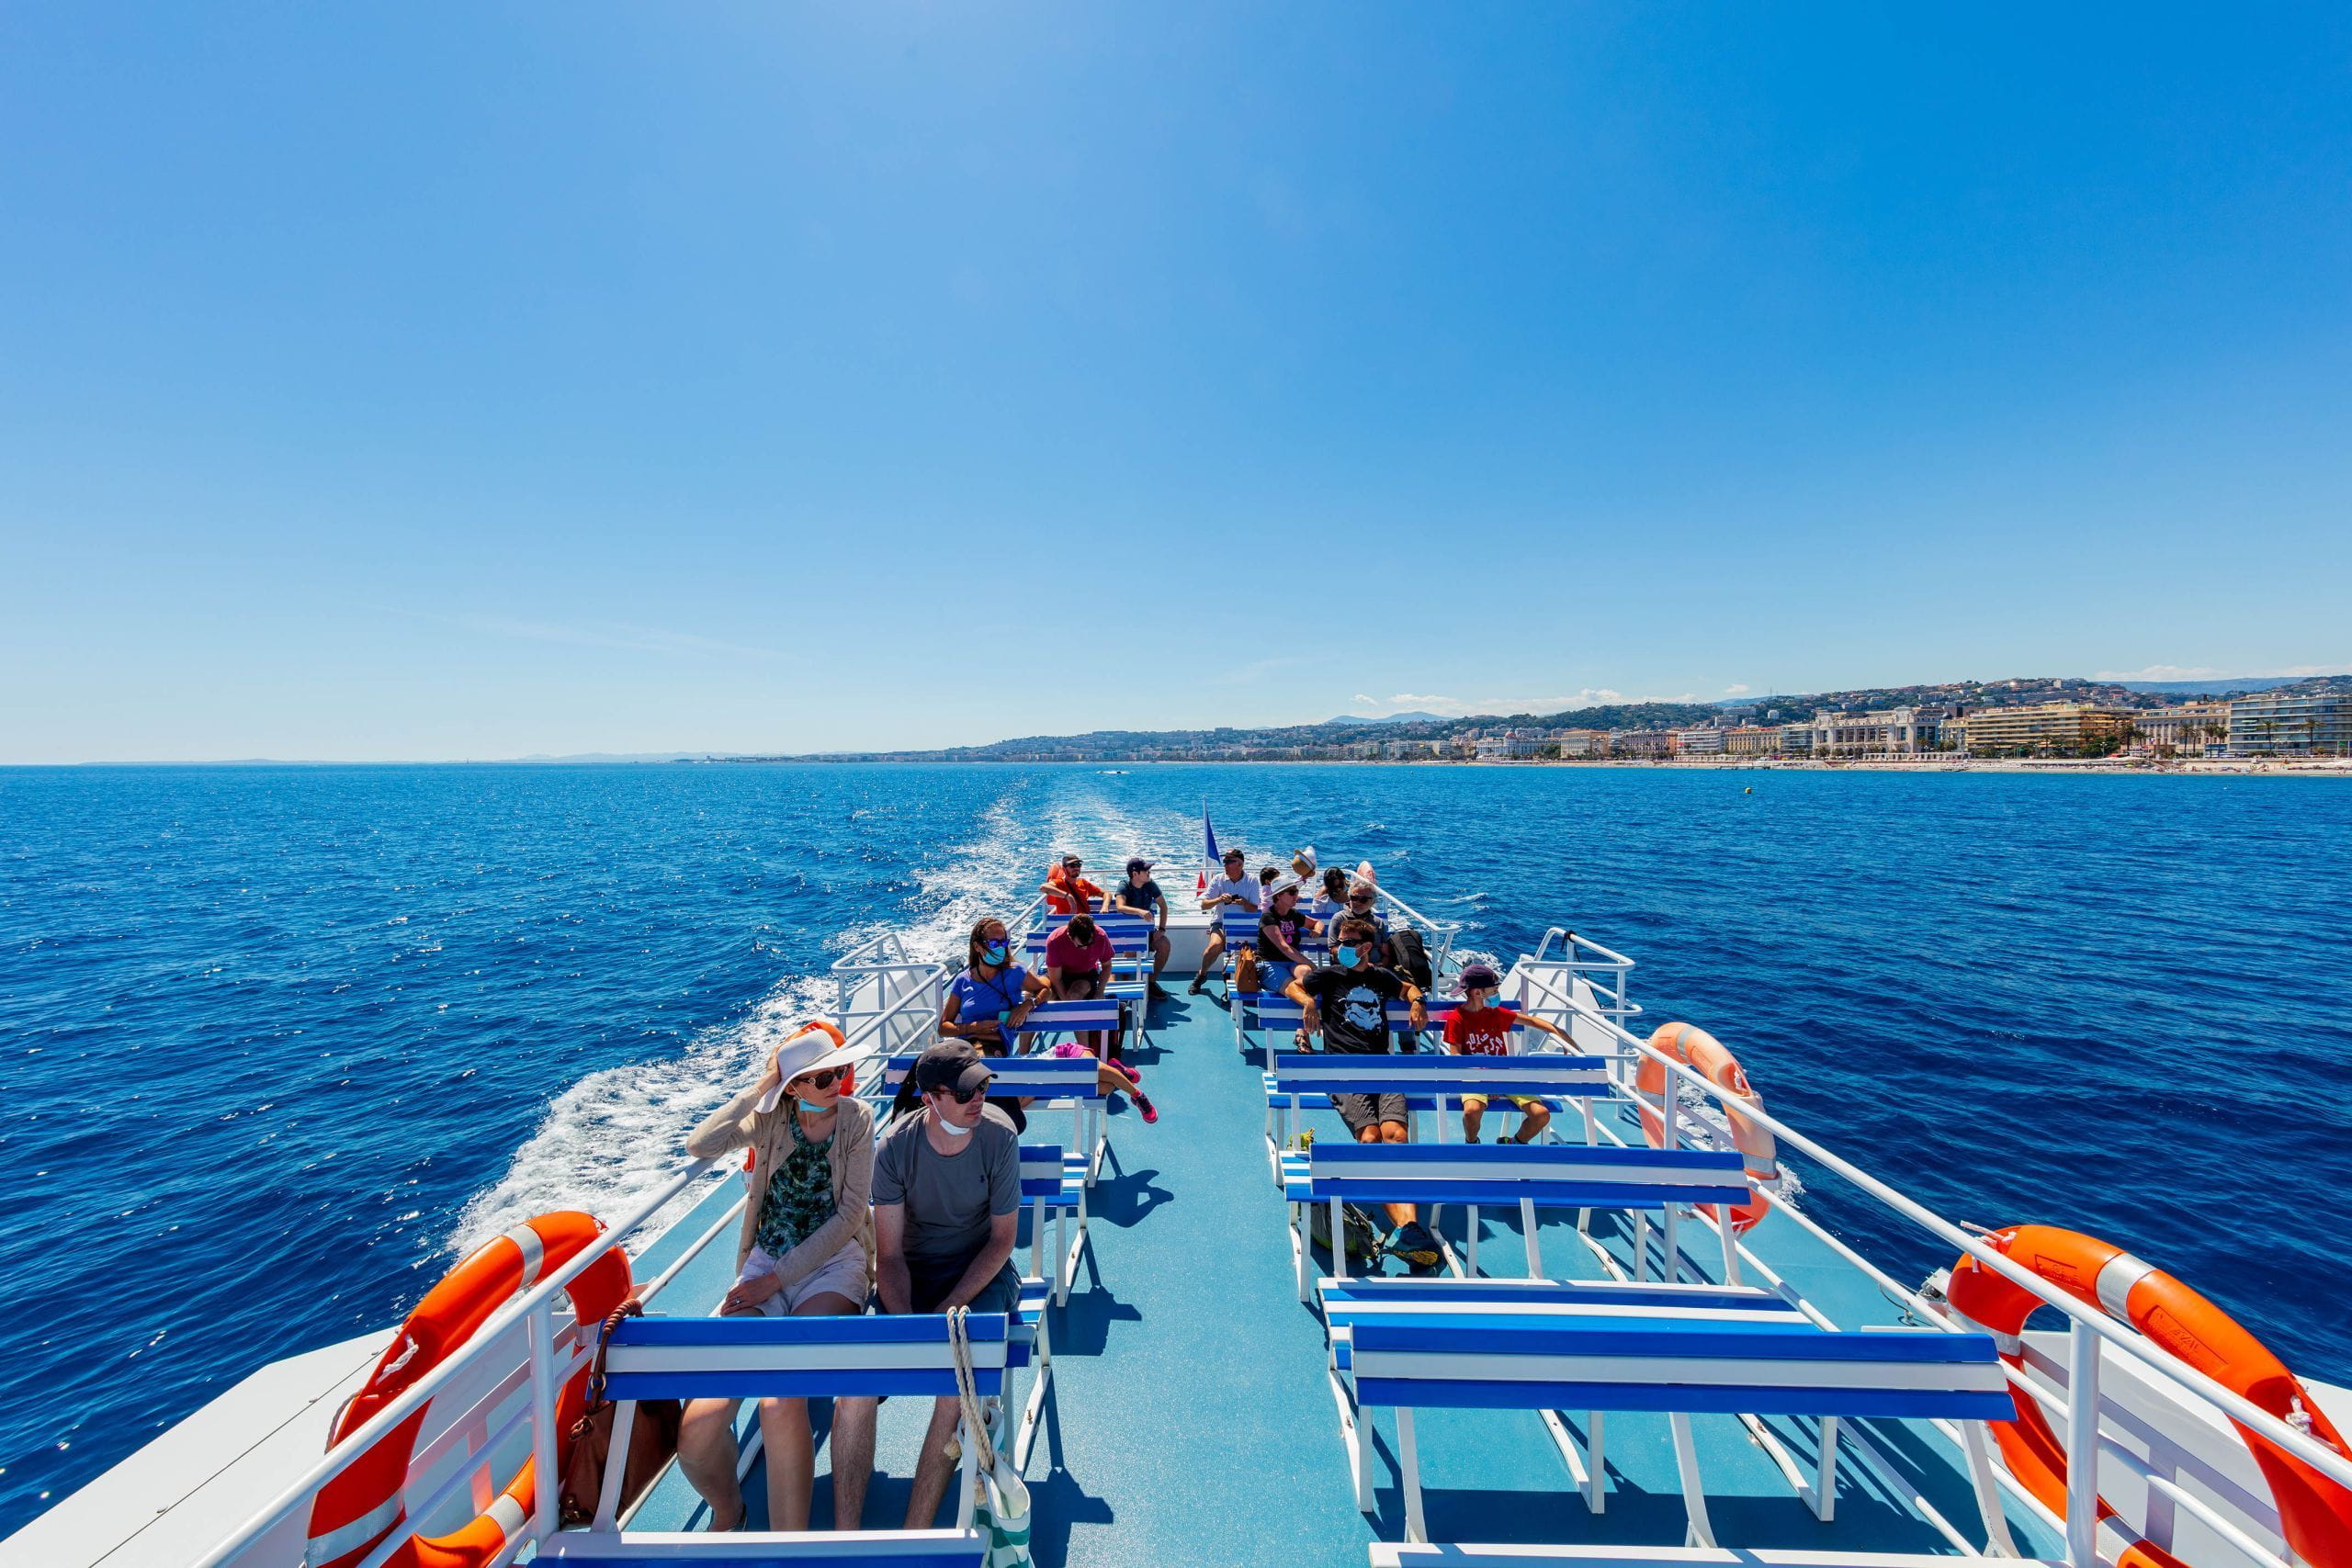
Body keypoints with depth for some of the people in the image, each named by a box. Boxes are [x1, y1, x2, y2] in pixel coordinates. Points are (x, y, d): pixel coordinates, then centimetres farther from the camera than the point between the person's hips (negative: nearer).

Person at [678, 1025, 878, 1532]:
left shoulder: (857, 1118, -7)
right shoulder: (770, 1118, -3)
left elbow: (850, 1213, -9)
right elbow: (700, 1146, -22)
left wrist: (777, 1279, -13)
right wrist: (758, 1087, -18)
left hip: (832, 1263, -2)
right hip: (764, 1262, 2)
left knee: (780, 1400, -27)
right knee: (696, 1437, -14)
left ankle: (789, 1542, -4)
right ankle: (726, 1512, 19)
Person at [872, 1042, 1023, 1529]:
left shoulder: (999, 1138, -17)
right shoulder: (894, 1147, -15)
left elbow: (1002, 1238, -9)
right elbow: (889, 1253, -9)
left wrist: (946, 1311, -18)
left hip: (981, 1270, -1)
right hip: (913, 1271, 2)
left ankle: (915, 1532, -7)